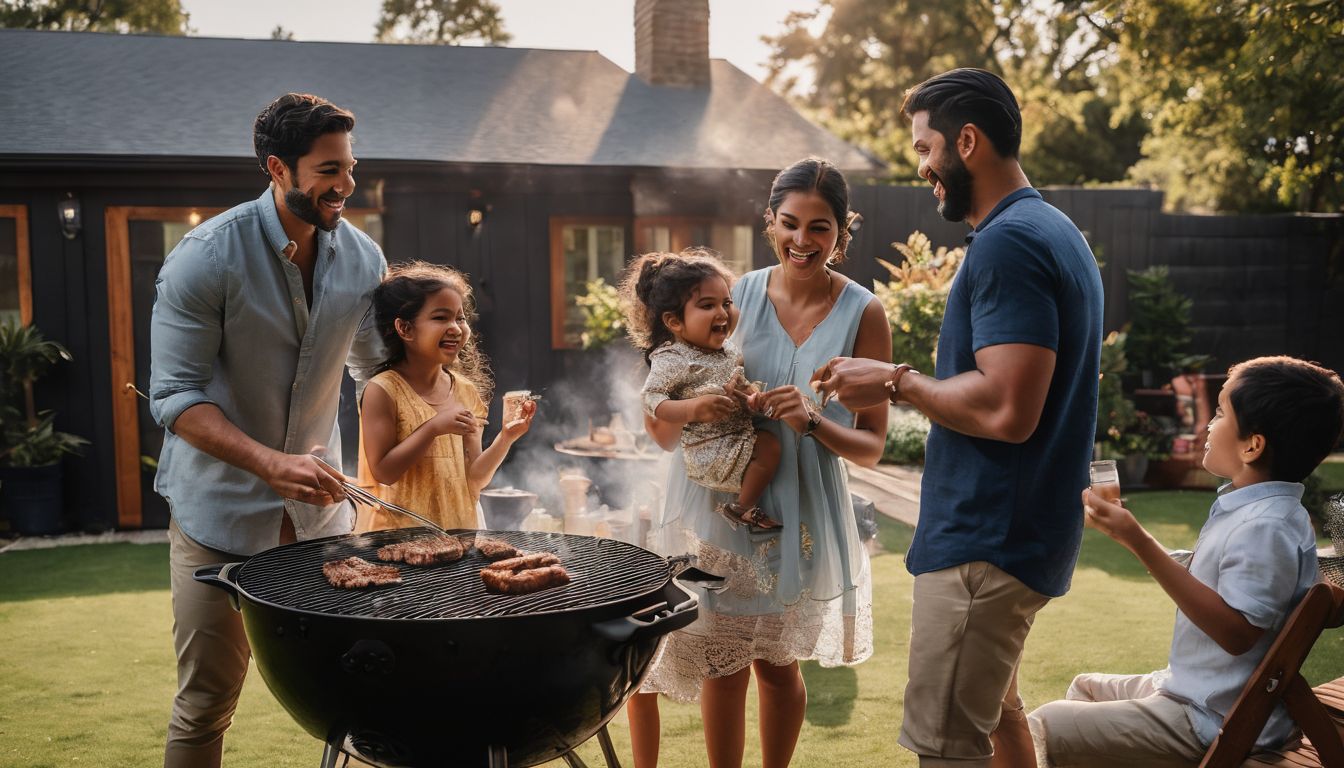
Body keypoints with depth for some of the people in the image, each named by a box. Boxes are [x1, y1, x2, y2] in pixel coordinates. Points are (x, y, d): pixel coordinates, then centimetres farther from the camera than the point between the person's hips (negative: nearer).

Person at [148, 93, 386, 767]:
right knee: (206, 704, 3)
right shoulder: (207, 256, -14)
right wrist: (272, 463, -30)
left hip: (320, 506, 4)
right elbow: (175, 397, -17)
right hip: (221, 507, -4)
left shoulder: (362, 258, 0)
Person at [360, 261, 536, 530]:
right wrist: (434, 428, -21)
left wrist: (506, 439, -12)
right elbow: (383, 472, -15)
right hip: (402, 531, -4)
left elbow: (473, 479, 3)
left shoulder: (466, 391, 3)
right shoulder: (382, 391, -11)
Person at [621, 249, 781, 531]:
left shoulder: (728, 348, 8)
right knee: (769, 446, -19)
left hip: (740, 432, 9)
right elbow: (650, 398, -22)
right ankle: (743, 509, -2)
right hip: (709, 451, -9)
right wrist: (694, 408, -34)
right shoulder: (673, 359, -18)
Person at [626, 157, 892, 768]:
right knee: (724, 665, 5)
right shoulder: (739, 295, -2)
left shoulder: (863, 314, -6)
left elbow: (870, 446, -5)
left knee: (777, 666, 13)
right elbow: (664, 428, 6)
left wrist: (811, 421, -23)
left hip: (801, 510, -1)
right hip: (720, 502, 1)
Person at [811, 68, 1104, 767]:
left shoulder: (1007, 242, -18)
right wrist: (909, 383, 12)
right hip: (1016, 531, 11)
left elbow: (1005, 409, -27)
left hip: (986, 542, -11)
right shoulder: (1054, 232, 15)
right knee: (994, 709, 24)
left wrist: (896, 382, -13)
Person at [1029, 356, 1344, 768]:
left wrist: (1139, 542, -37)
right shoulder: (1254, 509, 6)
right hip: (1192, 689, 11)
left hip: (1212, 721, -11)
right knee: (1085, 687, 27)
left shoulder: (1265, 527, -25)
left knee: (1042, 728, -12)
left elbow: (1237, 632, -34)